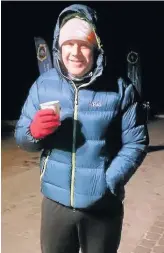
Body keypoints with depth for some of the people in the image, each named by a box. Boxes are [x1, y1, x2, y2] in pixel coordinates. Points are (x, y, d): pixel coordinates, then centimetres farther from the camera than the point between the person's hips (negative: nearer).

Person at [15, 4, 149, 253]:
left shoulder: (119, 89, -9)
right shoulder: (43, 84, -3)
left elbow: (135, 143, -8)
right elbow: (21, 136, 2)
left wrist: (107, 183, -18)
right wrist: (35, 132, -21)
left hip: (103, 205, -1)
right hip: (56, 202, 2)